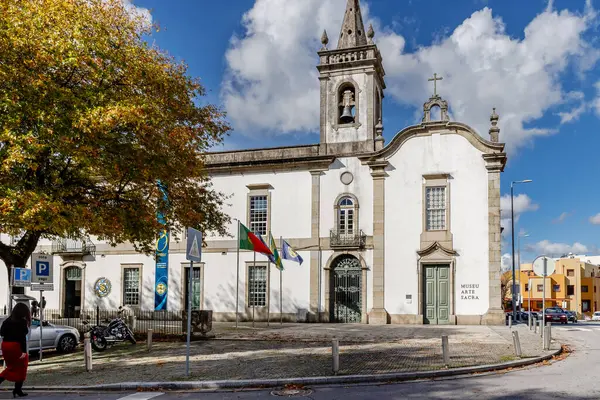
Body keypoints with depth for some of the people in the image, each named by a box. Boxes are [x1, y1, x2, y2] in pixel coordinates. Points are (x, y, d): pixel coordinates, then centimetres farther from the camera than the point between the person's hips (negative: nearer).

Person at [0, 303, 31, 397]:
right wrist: (24, 351, -20)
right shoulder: (22, 322, -13)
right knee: (21, 368, 9)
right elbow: (23, 337, -18)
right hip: (16, 346, -6)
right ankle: (18, 391, 11)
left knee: (11, 367, 23)